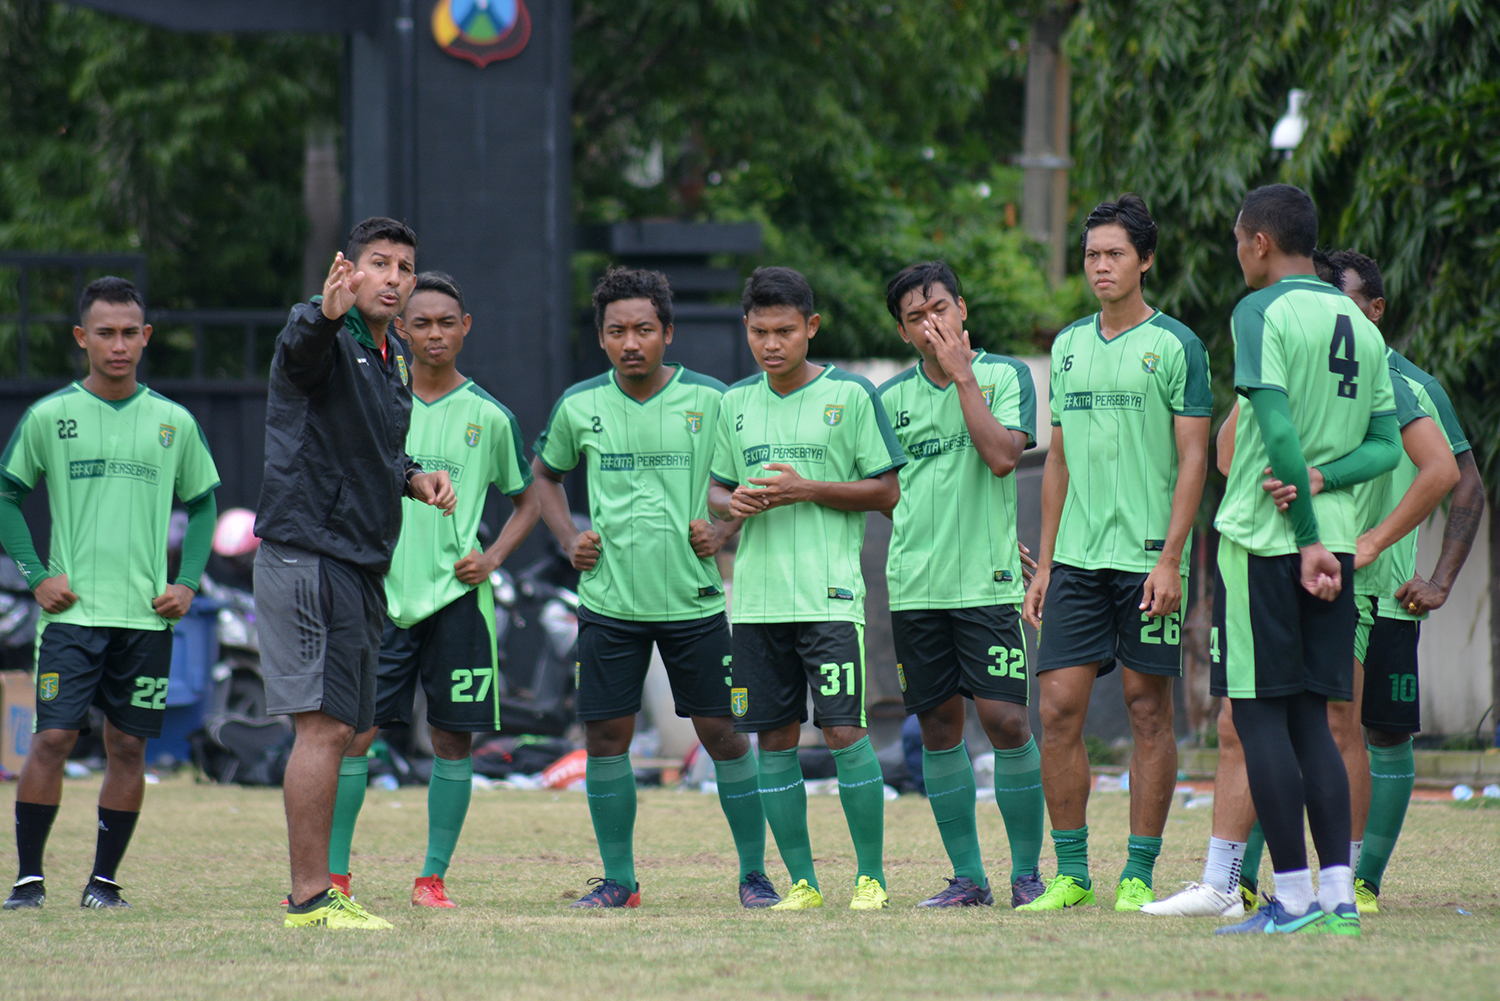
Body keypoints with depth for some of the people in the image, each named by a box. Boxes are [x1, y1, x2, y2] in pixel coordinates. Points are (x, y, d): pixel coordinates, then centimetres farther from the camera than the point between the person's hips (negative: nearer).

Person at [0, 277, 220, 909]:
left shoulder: (174, 423, 7)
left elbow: (203, 504, 17)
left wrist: (187, 583, 5)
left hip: (148, 616, 2)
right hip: (72, 610, -2)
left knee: (129, 746, 3)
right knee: (53, 738, -10)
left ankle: (105, 878, 11)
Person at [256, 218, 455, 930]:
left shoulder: (396, 359, 18)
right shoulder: (325, 335, -10)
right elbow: (301, 348, -36)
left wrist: (414, 478, 9)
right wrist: (326, 313, -58)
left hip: (361, 567, 9)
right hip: (306, 555, -9)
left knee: (341, 732, 12)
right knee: (324, 725, -14)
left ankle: (315, 895, 19)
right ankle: (310, 899, -14)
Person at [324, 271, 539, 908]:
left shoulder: (489, 417, 4)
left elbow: (527, 502, 12)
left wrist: (491, 558, 0)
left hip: (457, 597, 0)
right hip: (380, 592, 0)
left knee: (453, 737, 1)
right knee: (353, 730, -5)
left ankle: (433, 877, 10)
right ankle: (334, 874, 1)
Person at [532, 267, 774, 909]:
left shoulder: (710, 400, -4)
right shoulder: (579, 408, 2)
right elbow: (544, 475, 20)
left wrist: (724, 532, -6)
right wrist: (567, 539, 6)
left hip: (693, 599, -2)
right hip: (608, 599, 2)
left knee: (722, 733, -1)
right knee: (605, 736, 1)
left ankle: (753, 874, 10)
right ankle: (617, 878, 13)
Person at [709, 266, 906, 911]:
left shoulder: (850, 395, -1)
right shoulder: (736, 403, 13)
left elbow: (887, 491, -1)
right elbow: (716, 489, 21)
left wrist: (807, 490, -12)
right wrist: (732, 503, -2)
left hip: (829, 594, -5)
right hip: (756, 595, 5)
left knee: (843, 731, -11)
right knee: (774, 740, 4)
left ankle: (871, 875, 0)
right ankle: (801, 882, 10)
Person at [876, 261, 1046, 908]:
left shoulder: (1006, 375, 0)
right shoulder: (892, 396, 10)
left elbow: (1002, 456, -15)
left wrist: (962, 374, -11)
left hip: (987, 582, -4)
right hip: (915, 583, 4)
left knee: (1005, 719, -9)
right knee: (938, 726, 5)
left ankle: (1026, 873, 0)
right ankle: (968, 877, 12)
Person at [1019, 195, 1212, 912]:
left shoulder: (1175, 345, -2)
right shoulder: (1069, 345, 14)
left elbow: (1193, 460, -5)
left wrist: (1170, 560, -14)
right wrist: (1044, 562, 13)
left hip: (1146, 557, -5)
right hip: (1078, 557, 5)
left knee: (1148, 712, 0)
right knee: (1058, 710, -1)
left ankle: (1139, 875, 4)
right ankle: (1071, 873, 6)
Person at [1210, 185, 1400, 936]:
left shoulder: (1262, 313, -8)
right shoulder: (1363, 328, 15)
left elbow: (1279, 430, -17)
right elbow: (1387, 446, 10)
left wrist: (1307, 537, -14)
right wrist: (1321, 479, -5)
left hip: (1264, 537, -7)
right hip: (1334, 540, 7)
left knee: (1260, 716, -3)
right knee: (1309, 718, 10)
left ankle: (1292, 897, -6)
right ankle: (1338, 896, 4)